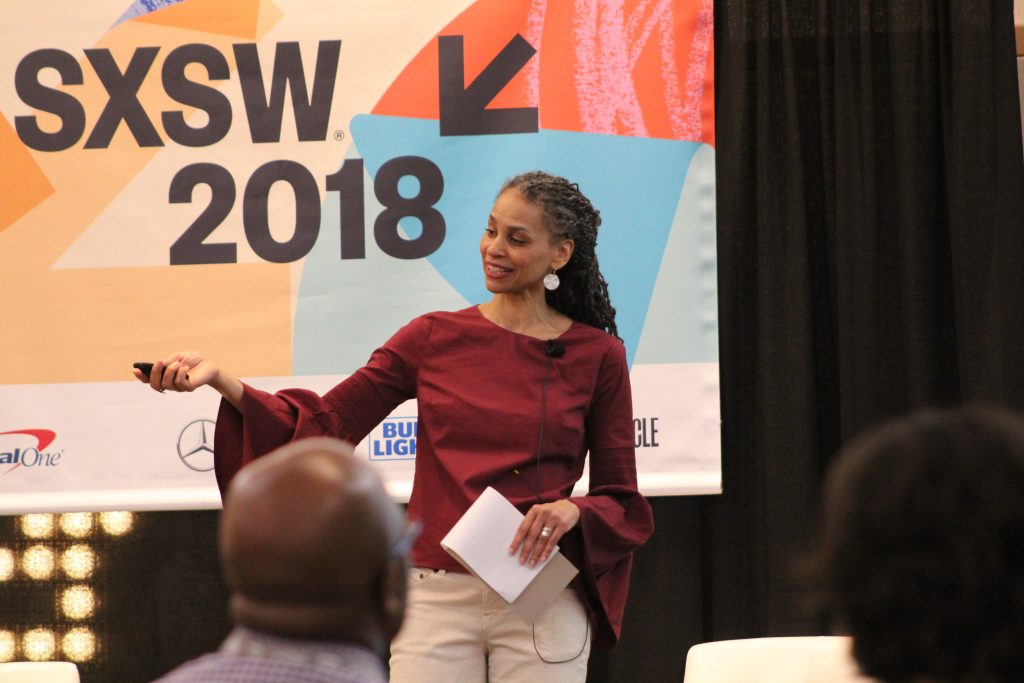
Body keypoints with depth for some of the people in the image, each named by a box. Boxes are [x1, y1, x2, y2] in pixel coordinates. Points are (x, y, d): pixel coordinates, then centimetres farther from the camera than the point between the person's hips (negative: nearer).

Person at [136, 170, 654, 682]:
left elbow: (622, 503, 6)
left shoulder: (597, 356, 3)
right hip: (436, 598, 1)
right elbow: (322, 427, 3)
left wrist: (572, 511, -15)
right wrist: (219, 380, -8)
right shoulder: (435, 338, 6)